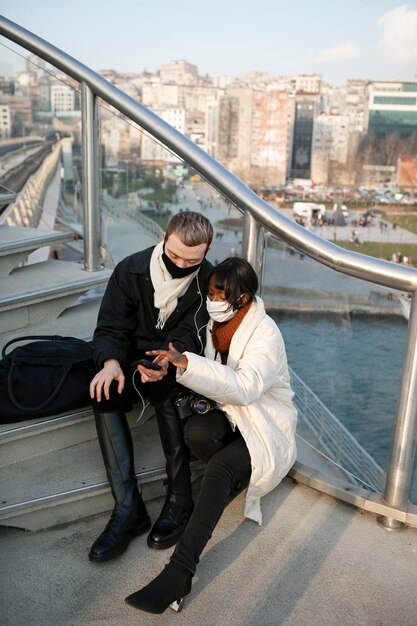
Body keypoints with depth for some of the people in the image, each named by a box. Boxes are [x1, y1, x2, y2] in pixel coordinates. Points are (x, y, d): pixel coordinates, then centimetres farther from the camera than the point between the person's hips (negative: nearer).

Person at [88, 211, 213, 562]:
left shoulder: (209, 280, -12)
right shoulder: (131, 270, -9)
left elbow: (190, 337, -16)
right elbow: (110, 328, -8)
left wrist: (168, 362, -39)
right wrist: (111, 361, -31)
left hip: (178, 362, -2)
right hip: (133, 357, 2)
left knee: (165, 395, -35)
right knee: (105, 395, -29)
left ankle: (179, 501, -20)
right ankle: (128, 507, -27)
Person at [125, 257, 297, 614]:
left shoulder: (265, 333, -19)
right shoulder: (216, 321, -1)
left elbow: (246, 387, -33)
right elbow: (204, 372, 9)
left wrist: (186, 363, -40)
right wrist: (170, 362, -12)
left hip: (266, 424, -5)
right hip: (229, 414, 5)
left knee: (220, 467, -32)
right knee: (195, 430, -30)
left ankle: (179, 573, -30)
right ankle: (233, 479, 0)